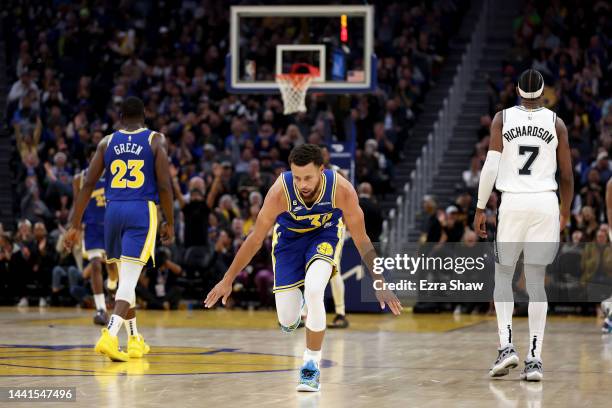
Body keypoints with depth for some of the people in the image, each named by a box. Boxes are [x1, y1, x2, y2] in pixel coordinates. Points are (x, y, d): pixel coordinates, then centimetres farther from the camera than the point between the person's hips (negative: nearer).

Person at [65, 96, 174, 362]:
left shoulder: (107, 142, 9)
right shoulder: (155, 141, 2)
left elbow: (88, 184, 4)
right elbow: (164, 186, -5)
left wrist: (75, 225, 6)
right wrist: (170, 223, 6)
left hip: (113, 210, 4)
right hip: (142, 211, -3)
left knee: (125, 278, 19)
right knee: (129, 280, -9)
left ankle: (135, 340, 27)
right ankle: (109, 336, -28)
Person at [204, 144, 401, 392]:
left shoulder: (341, 190, -32)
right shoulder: (280, 192, -33)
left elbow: (361, 240, -19)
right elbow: (256, 238, -19)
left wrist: (380, 284, -18)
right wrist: (227, 280, -15)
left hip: (325, 234, -1)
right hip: (289, 236, 1)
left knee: (313, 290, -30)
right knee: (287, 321, -5)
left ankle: (312, 365, -12)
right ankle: (295, 303, 36)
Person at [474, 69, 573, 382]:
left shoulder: (502, 119, 1)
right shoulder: (556, 123, 4)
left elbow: (490, 166, -6)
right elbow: (566, 175, 6)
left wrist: (480, 209, 1)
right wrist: (566, 213, 20)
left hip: (512, 203, -1)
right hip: (545, 203, 1)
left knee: (503, 275, 13)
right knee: (536, 281, 4)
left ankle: (506, 345, -5)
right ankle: (534, 358, -2)